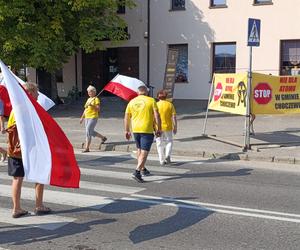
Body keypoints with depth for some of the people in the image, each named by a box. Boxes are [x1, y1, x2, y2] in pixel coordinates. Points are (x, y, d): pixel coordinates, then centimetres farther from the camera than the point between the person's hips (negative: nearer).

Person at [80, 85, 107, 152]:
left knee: (88, 132, -13)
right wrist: (82, 117, 20)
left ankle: (87, 148, -10)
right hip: (87, 118, 8)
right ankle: (103, 138, 36)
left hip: (93, 117, -8)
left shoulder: (96, 99, -6)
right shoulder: (88, 99, 17)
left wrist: (92, 105, -27)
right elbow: (85, 109, 22)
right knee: (91, 132, 15)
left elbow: (98, 109, -14)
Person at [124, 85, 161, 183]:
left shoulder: (132, 102, 8)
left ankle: (143, 169, 33)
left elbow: (126, 118, 8)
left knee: (140, 149, 22)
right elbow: (157, 116, -8)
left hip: (135, 130, 5)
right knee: (144, 152, -5)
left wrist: (127, 131, 15)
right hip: (147, 130, -4)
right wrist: (159, 129, -1)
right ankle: (137, 172, -18)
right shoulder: (151, 100, -2)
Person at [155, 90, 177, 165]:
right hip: (168, 127, 0)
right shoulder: (170, 104, -3)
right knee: (169, 142, 18)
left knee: (160, 144, 10)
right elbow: (174, 117, -5)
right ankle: (167, 155, -4)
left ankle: (162, 160, 11)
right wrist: (175, 127, 1)